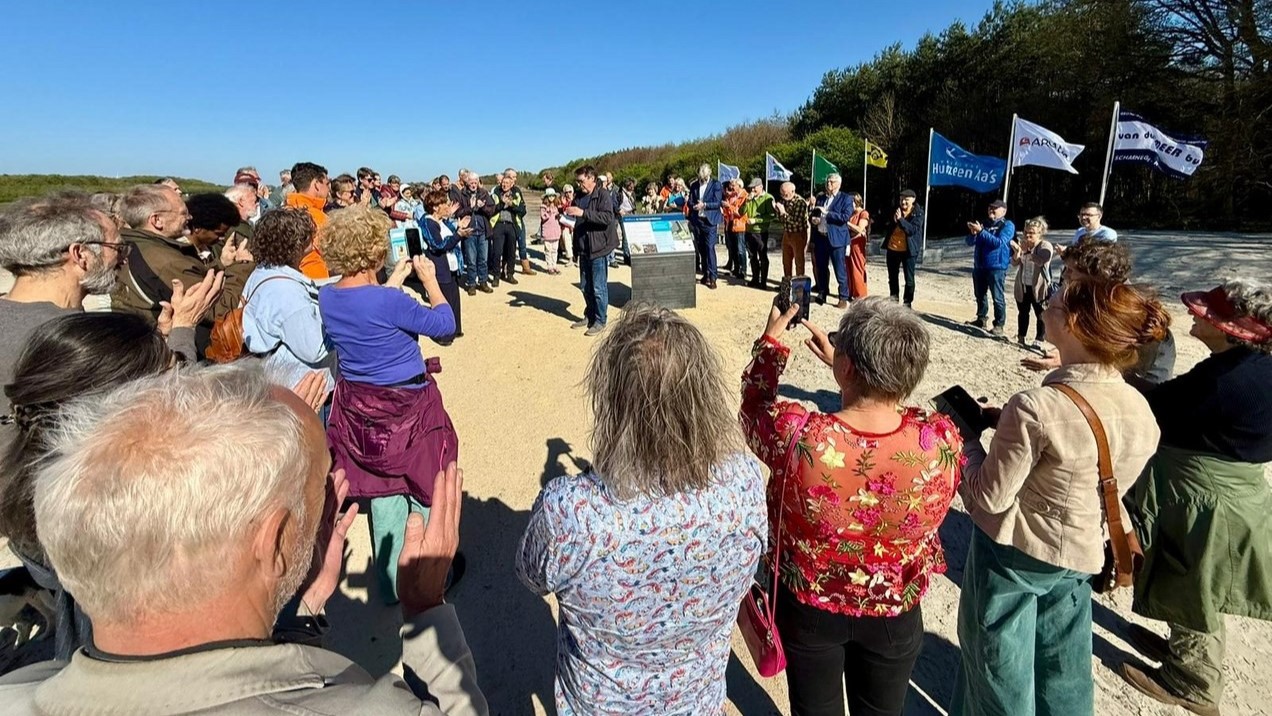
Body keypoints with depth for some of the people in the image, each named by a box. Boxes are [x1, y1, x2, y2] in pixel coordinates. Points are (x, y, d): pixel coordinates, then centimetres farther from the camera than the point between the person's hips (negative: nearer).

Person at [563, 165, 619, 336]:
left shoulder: (603, 196, -8)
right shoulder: (579, 197, 13)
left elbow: (607, 217, -24)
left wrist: (583, 213, -29)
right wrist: (575, 250, 18)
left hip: (600, 250, -7)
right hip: (584, 250, 7)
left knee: (599, 288, -2)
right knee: (585, 286, 13)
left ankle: (600, 321, 9)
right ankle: (589, 316, 28)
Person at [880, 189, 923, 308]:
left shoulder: (918, 213, -5)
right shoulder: (895, 210, 8)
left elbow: (913, 229, -19)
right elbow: (887, 229, 13)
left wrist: (900, 219, -27)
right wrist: (893, 222, -9)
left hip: (908, 250, -5)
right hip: (892, 249, 5)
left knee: (909, 278, -1)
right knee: (892, 277, 12)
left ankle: (908, 303, 6)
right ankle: (893, 300, 25)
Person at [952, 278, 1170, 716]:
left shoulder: (1036, 407, -30)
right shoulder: (1140, 410, -7)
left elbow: (991, 496, -22)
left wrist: (968, 433, -9)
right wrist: (1006, 424, 4)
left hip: (1013, 552, -6)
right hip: (1081, 555, 6)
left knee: (1000, 666, 17)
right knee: (1062, 667, 27)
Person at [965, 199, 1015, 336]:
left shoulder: (1008, 225, -4)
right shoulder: (984, 224, 16)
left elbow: (998, 242, -20)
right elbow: (970, 242, 11)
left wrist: (981, 231, -24)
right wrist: (973, 233, -12)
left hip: (997, 267, -7)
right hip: (979, 266, 7)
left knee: (997, 297, -7)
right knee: (980, 295, 14)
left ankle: (999, 325, -4)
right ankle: (981, 319, 26)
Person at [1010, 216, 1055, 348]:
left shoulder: (1046, 246, -11)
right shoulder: (1022, 245, 7)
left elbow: (1040, 261, -29)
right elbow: (1014, 263, 1)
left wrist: (1025, 251, -36)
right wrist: (1017, 252, -19)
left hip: (1039, 287, -5)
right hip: (1022, 286, 6)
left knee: (1041, 315, 1)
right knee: (1023, 313, 15)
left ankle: (1039, 341, 6)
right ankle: (1020, 338, 26)